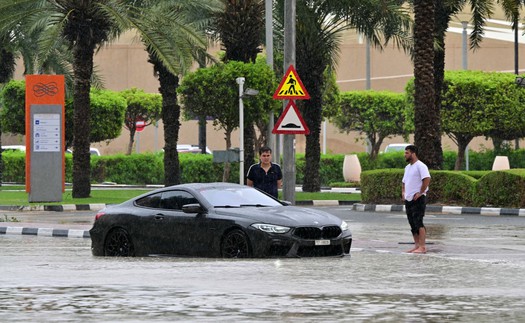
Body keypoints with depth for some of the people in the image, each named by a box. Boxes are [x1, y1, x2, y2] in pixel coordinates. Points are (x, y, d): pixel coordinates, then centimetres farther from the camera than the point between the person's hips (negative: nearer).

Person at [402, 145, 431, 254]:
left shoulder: (420, 166, -11)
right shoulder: (407, 167, 19)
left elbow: (427, 179, -23)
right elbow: (404, 181, 30)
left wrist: (420, 193, -21)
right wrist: (403, 192, 14)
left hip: (418, 199, -9)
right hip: (408, 199, 9)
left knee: (418, 222, -13)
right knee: (412, 223, 10)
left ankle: (422, 247, -15)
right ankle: (417, 245, 15)